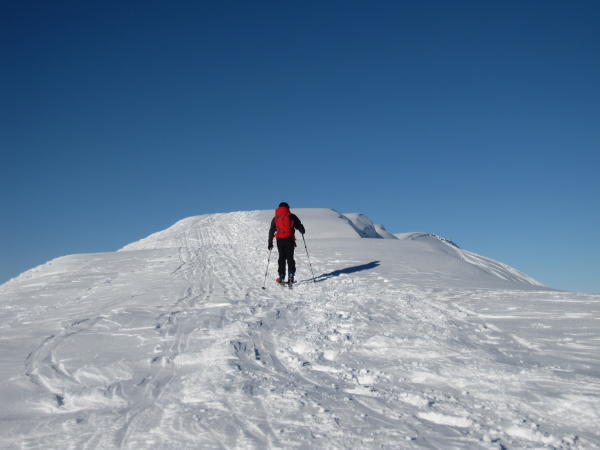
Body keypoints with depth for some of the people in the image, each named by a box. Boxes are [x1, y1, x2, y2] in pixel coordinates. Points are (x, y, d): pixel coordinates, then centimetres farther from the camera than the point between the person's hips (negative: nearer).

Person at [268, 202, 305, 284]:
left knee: (281, 258, 11)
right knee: (290, 258, 3)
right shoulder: (291, 216, 5)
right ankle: (291, 274, -10)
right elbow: (299, 226, 4)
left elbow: (271, 231, 13)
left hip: (279, 240, 2)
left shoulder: (275, 218, 13)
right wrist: (303, 231, 27)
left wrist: (270, 243, 17)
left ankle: (281, 276, 8)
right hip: (289, 239, -2)